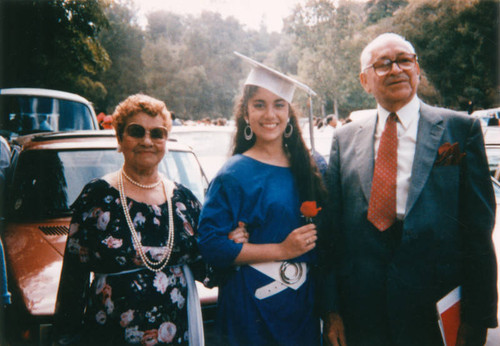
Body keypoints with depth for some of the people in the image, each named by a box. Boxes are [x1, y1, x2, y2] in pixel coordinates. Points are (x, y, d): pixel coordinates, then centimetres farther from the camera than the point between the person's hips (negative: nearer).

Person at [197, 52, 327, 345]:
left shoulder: (308, 167, 4)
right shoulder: (234, 174, -11)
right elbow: (211, 245, -16)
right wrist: (282, 249, -18)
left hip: (303, 302, 5)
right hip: (253, 306, -5)